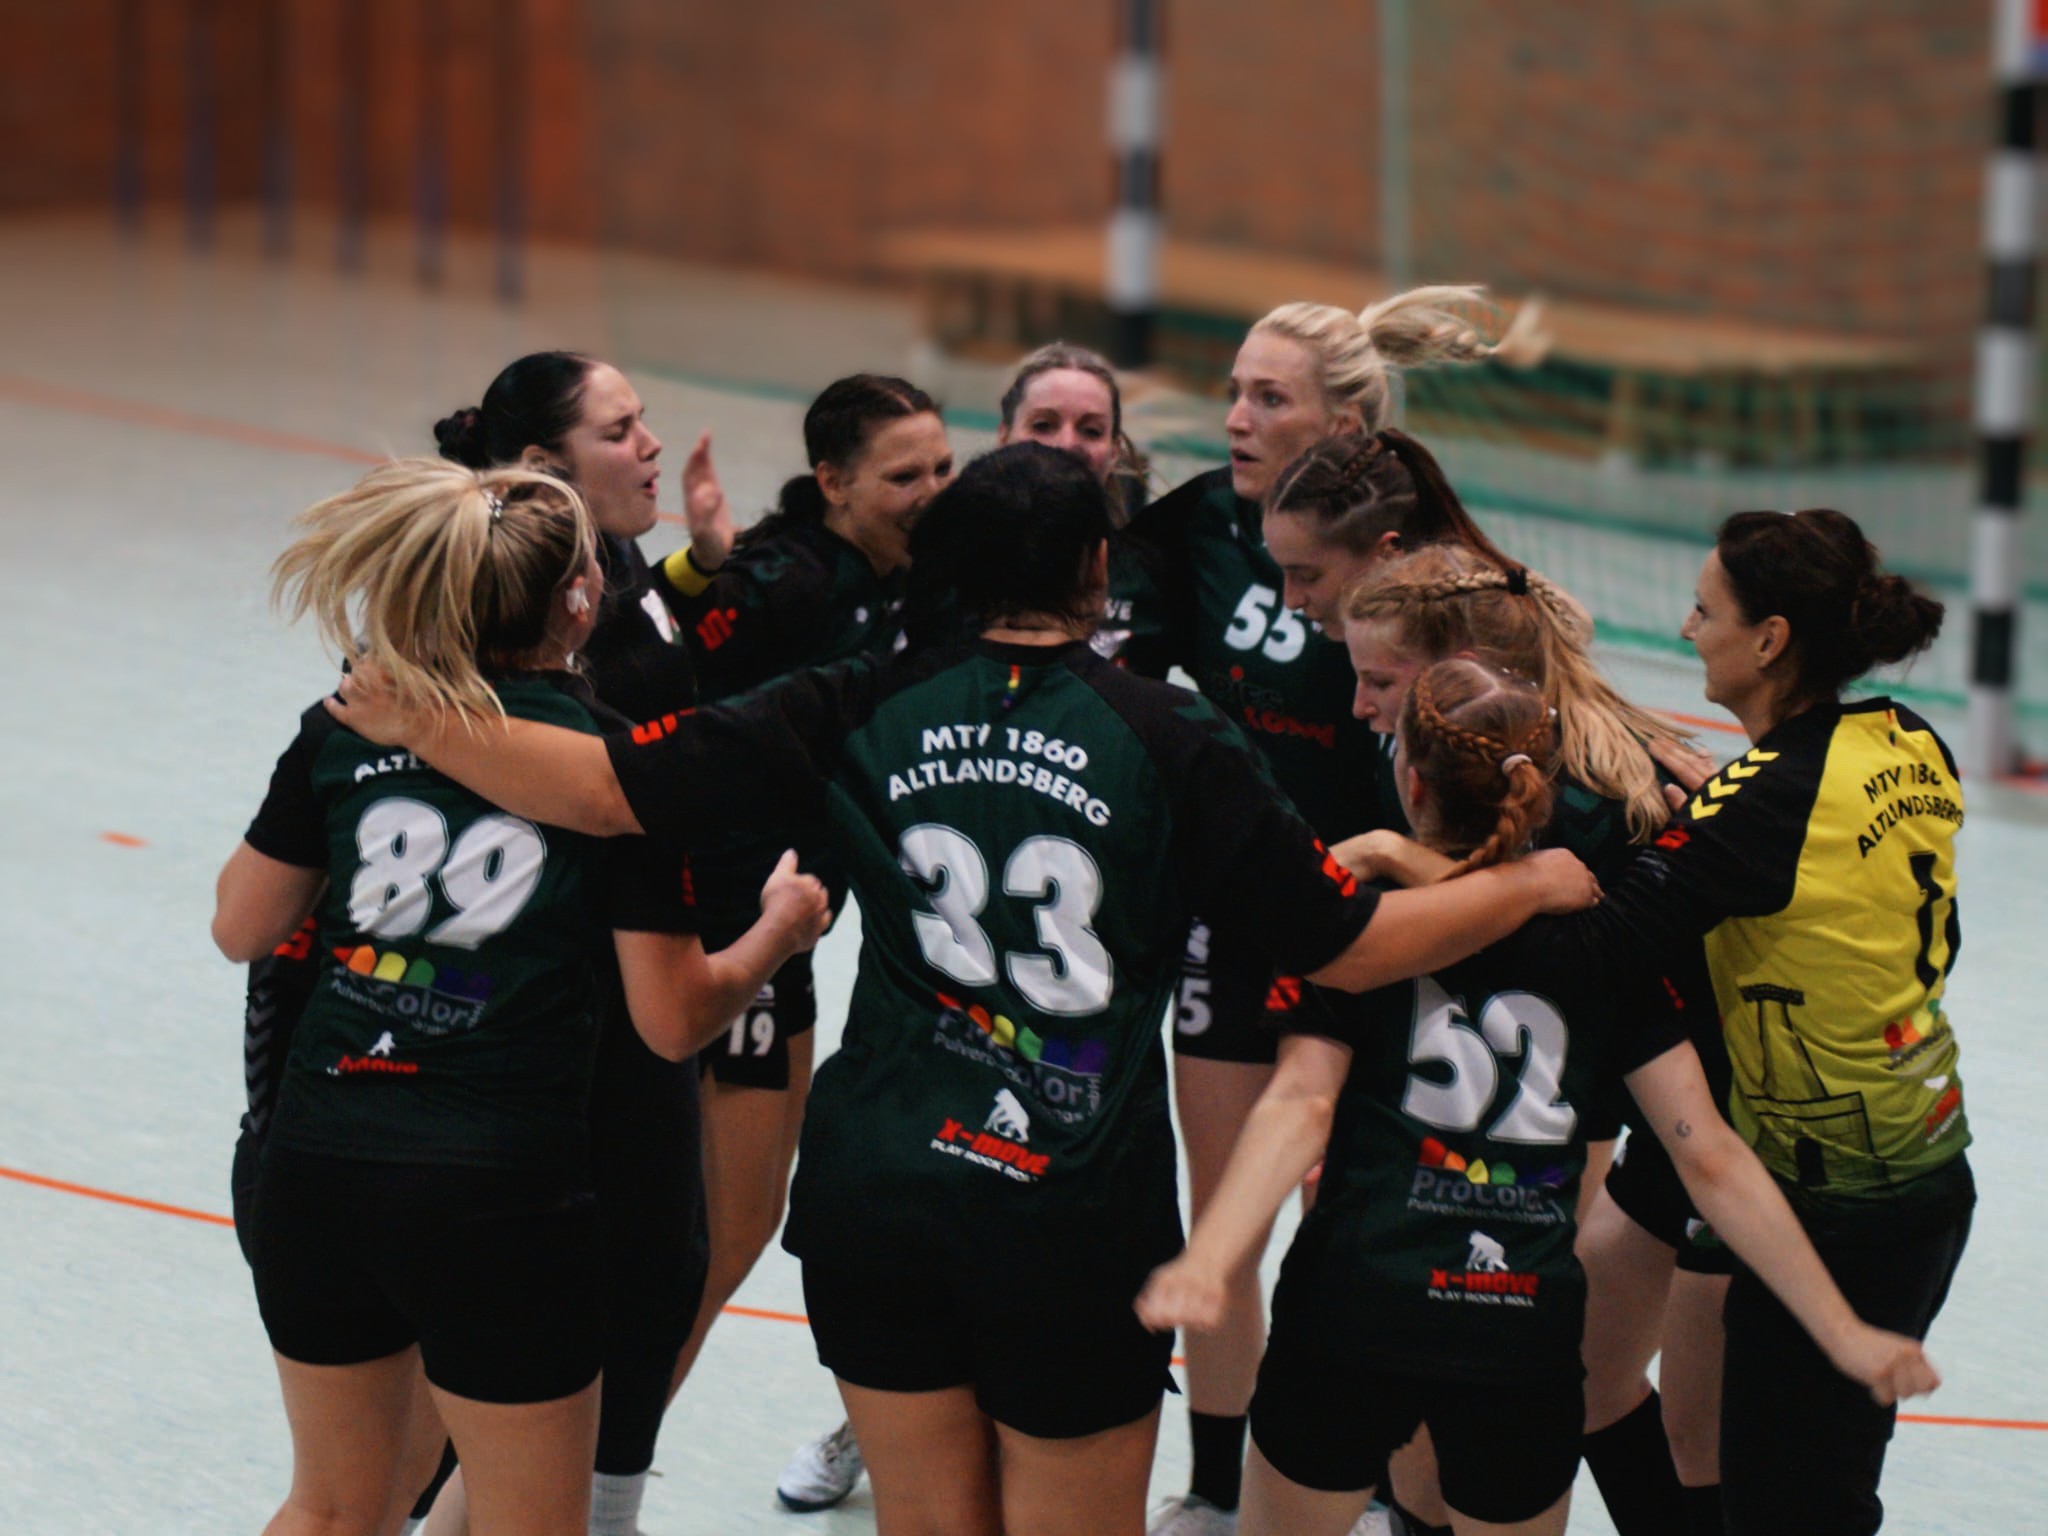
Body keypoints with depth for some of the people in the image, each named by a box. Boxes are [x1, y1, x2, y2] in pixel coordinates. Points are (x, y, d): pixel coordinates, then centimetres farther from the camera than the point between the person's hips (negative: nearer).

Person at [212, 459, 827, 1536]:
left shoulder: (347, 729, 2)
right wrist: (779, 928, 13)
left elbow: (242, 929, 12)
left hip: (315, 1168, 4)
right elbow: (673, 1022, -4)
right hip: (498, 1195, -4)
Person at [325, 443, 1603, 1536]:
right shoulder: (1171, 740, -6)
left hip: (877, 1195, 3)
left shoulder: (867, 708, 0)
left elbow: (612, 789, -6)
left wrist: (420, 727, 5)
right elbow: (1348, 946, -3)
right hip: (1075, 1230, -3)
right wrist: (1533, 882, 11)